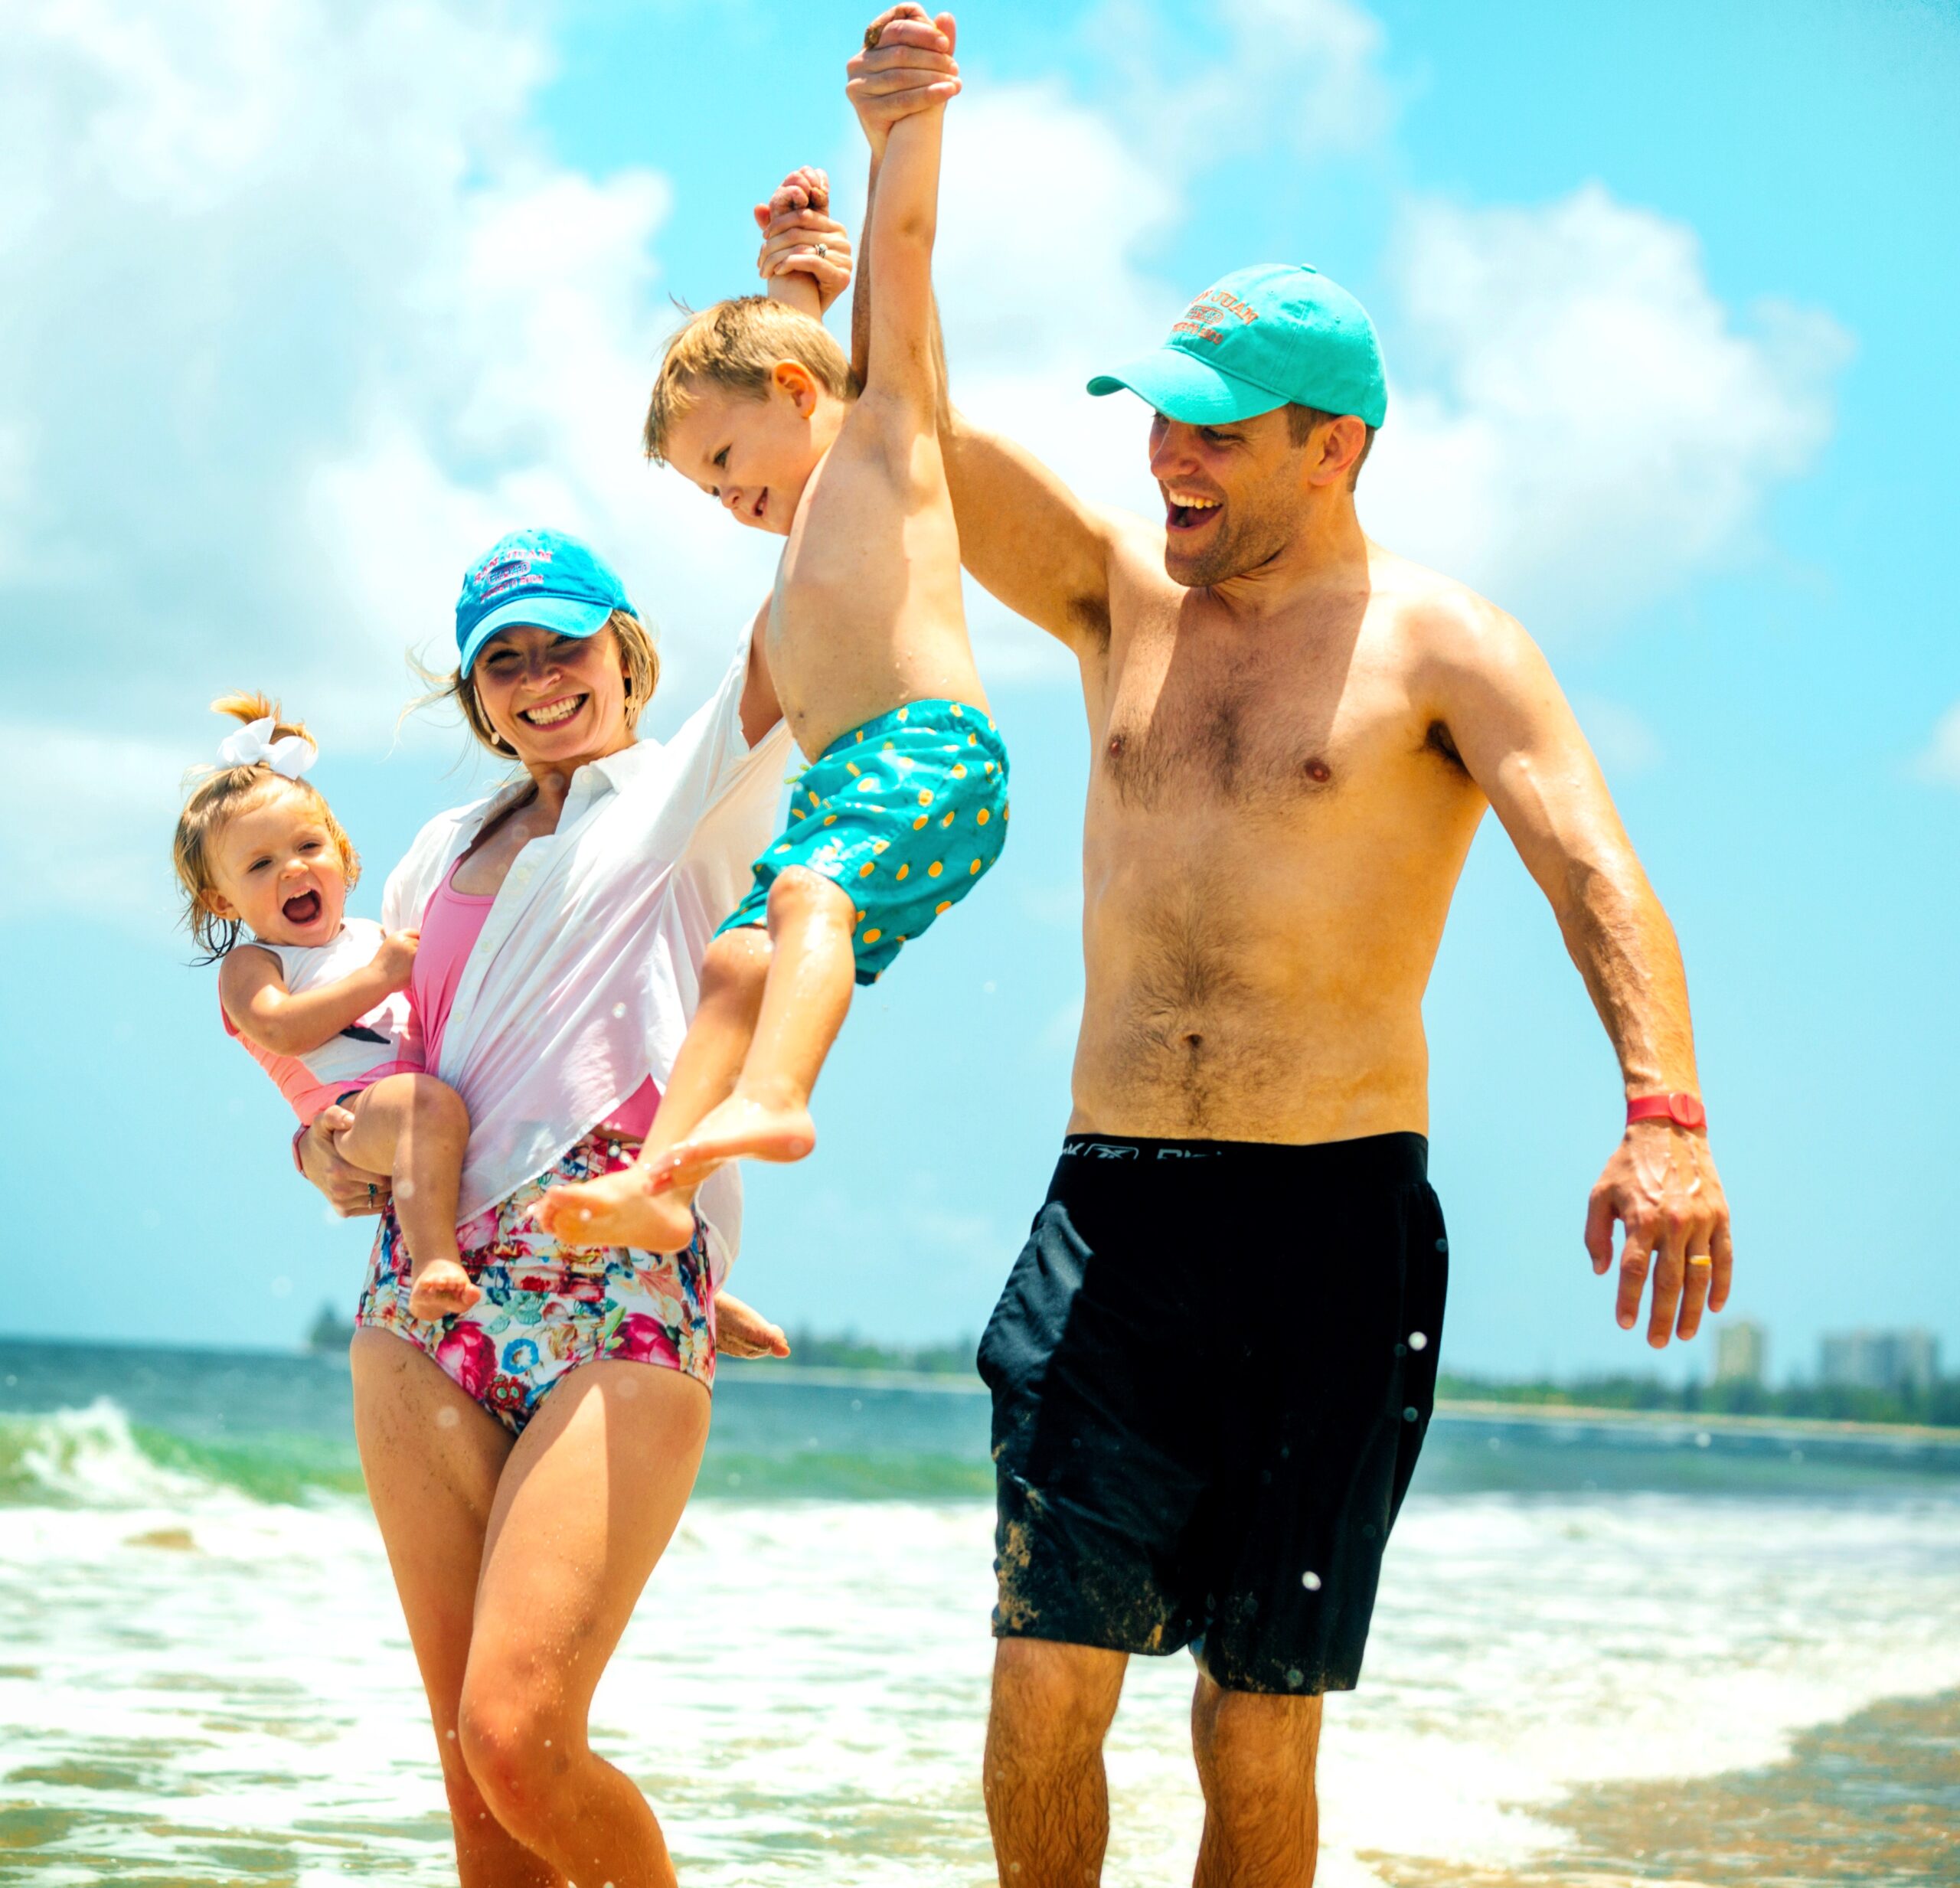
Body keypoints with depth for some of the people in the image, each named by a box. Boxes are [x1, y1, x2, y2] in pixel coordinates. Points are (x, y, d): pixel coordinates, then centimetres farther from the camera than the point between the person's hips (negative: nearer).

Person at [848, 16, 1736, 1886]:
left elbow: (1595, 873, -15)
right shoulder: (1123, 593, 12)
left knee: (1257, 1732, 2)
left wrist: (1663, 1117, -33)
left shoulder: (1434, 641, -2)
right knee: (1044, 1688, -7)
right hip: (1110, 1218, 3)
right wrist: (893, 168, -9)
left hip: (1333, 1226, -3)